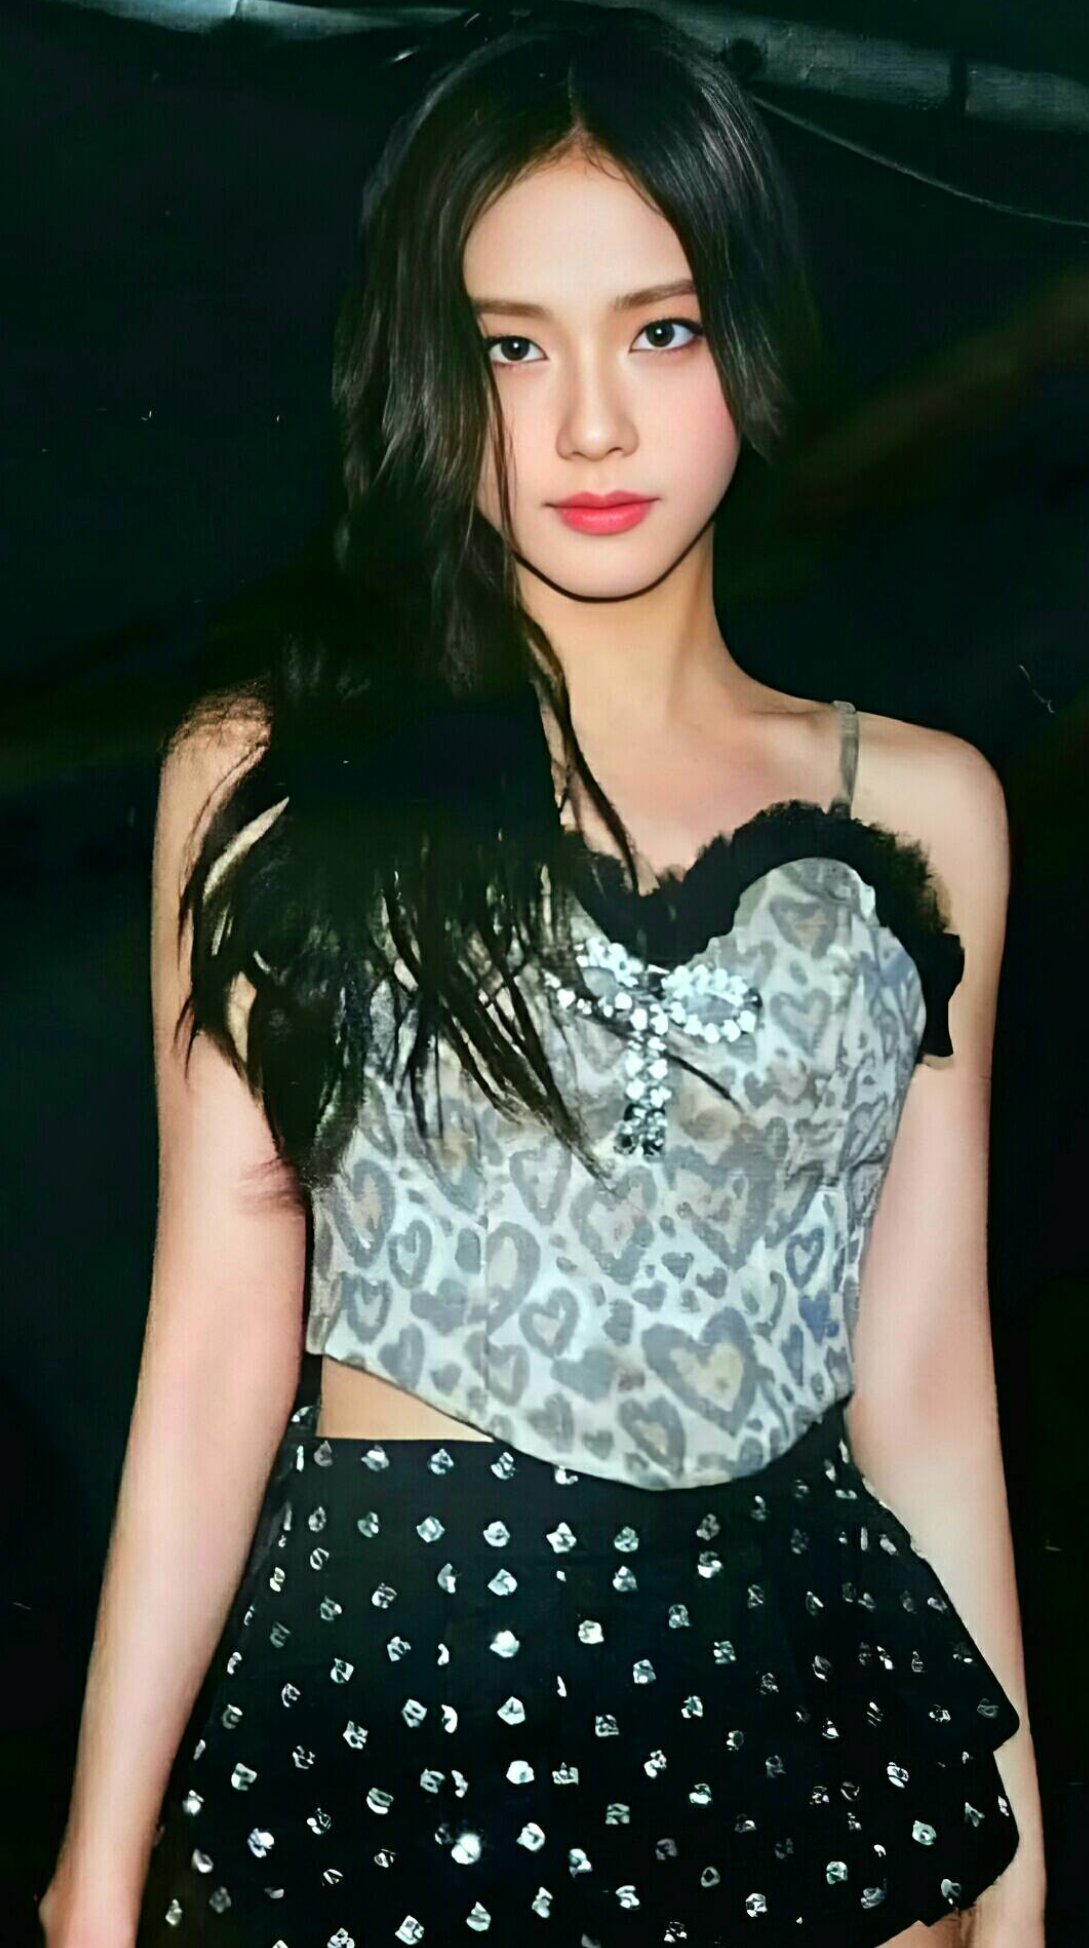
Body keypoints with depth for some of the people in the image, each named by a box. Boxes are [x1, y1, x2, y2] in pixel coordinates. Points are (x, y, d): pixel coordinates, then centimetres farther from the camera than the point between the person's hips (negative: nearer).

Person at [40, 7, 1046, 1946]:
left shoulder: (919, 809, 4)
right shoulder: (271, 774, -1)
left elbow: (923, 1369, 5)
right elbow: (221, 1335, -3)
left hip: (796, 1699, 2)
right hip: (385, 1679, -2)